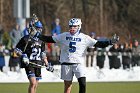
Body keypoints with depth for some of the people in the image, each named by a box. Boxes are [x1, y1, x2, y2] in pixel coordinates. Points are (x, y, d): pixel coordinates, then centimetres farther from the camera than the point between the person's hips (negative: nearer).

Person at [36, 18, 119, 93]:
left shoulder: (84, 38, 1)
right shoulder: (64, 36, 6)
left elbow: (98, 44, -2)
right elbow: (50, 39, 11)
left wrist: (110, 42, -14)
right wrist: (39, 36, 3)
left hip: (79, 63, -1)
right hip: (66, 63, 1)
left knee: (83, 84, -15)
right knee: (67, 86, 6)